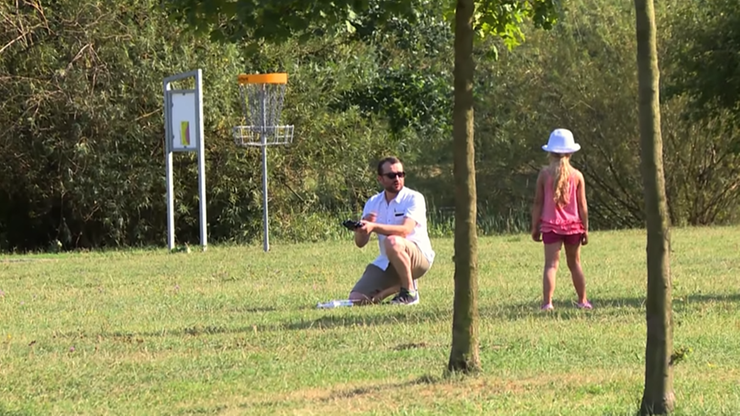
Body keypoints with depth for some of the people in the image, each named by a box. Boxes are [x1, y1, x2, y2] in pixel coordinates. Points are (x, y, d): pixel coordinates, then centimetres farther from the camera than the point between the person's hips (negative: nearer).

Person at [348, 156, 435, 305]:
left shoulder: (414, 198, -10)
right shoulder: (373, 203, 6)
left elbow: (405, 230, -27)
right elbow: (360, 243, 0)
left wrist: (373, 227, -40)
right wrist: (362, 228, -24)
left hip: (419, 258, -6)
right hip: (386, 263, 6)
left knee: (392, 242, -37)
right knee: (356, 299, -9)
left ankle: (410, 292, -19)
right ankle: (395, 287, 18)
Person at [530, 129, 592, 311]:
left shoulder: (544, 174, -4)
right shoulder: (577, 175, -1)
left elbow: (538, 203, -2)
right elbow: (582, 205, 0)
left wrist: (535, 227, 5)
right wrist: (586, 229, 7)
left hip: (550, 225, -2)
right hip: (573, 225, 2)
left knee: (551, 264, -6)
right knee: (575, 263, 17)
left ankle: (547, 302, -20)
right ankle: (582, 301, 23)